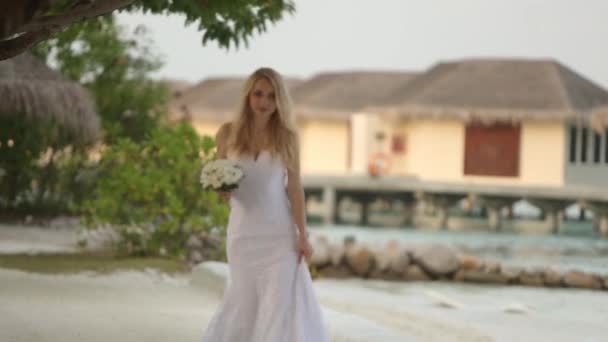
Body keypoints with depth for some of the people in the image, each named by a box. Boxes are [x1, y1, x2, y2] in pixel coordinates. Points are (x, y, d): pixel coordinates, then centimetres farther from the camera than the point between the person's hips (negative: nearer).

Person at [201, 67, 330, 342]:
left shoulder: (286, 136, -2)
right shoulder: (228, 133, 0)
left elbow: (294, 187, -2)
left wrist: (303, 236, -5)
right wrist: (223, 191, -15)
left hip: (280, 232, 0)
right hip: (243, 231, 1)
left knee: (283, 298, -4)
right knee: (245, 299, 7)